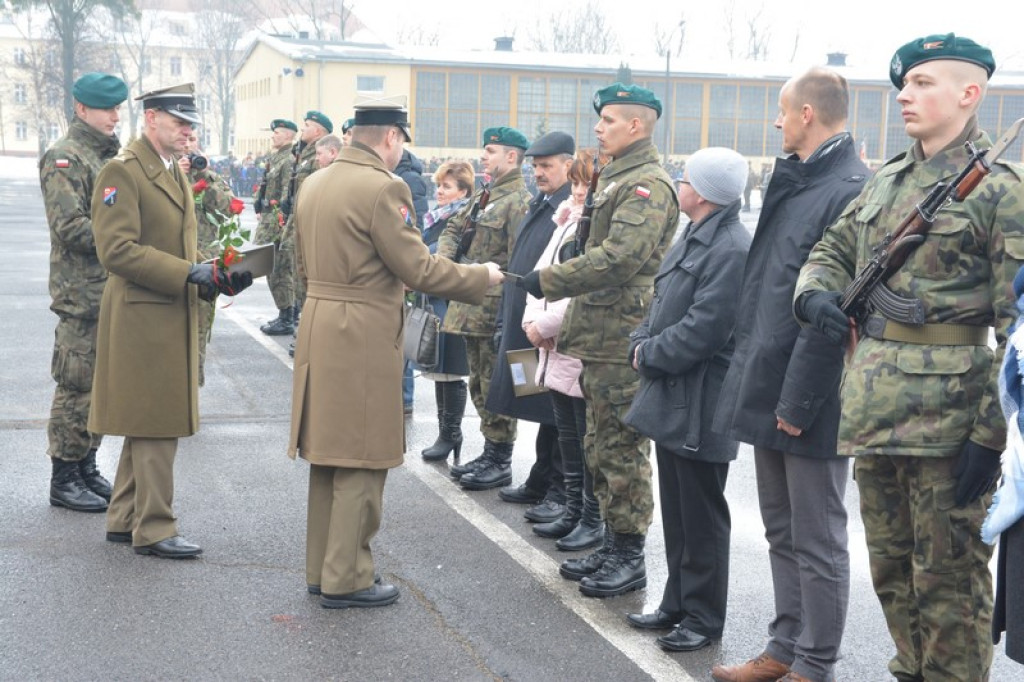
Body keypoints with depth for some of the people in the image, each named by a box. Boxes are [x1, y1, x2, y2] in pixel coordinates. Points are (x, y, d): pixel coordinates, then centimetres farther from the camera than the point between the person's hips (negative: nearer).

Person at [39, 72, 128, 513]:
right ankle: (64, 479, 7)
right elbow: (69, 225, -18)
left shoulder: (110, 156, 17)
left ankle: (86, 467, 24)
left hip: (114, 290, 8)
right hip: (81, 293, -8)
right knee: (78, 385, -3)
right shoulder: (64, 158, -10)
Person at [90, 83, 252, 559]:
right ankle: (154, 528, 5)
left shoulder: (175, 173, 18)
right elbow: (117, 250, -20)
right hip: (142, 316, -9)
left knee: (149, 424, 15)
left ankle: (125, 519, 26)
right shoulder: (122, 172, -12)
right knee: (157, 424, -4)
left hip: (172, 314, 9)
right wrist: (188, 274, -23)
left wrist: (216, 278, 4)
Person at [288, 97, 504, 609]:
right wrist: (482, 277, -2)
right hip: (363, 340, -9)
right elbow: (418, 269, -15)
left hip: (318, 332, 9)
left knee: (329, 457, 17)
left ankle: (321, 568, 26)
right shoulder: (383, 187, -15)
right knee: (361, 463, 1)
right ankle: (345, 580, 8)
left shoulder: (314, 184, 11)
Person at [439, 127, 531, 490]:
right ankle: (490, 453, 26)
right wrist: (444, 256, 2)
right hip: (472, 309, 9)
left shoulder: (519, 201, -13)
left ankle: (501, 463, 8)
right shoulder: (484, 196, 15)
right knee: (479, 384, 15)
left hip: (495, 310, -9)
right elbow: (453, 227, 24)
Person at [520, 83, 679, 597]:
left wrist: (549, 280, -19)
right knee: (601, 447, 15)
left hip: (623, 341, -10)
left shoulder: (649, 184, -14)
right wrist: (570, 321, 22)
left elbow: (620, 258, -26)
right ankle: (612, 545, 25)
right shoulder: (618, 179, 18)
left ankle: (630, 556, 8)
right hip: (601, 337, 10)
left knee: (623, 449, -2)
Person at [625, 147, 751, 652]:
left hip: (699, 406, -10)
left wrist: (650, 355, -12)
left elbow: (704, 328, -24)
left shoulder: (731, 249, -19)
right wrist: (641, 343, 1)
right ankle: (678, 602, 29)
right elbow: (661, 306, 19)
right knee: (675, 511, 17)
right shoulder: (691, 240, 14)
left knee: (700, 516, 2)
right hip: (670, 398, 10)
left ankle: (704, 617, 14)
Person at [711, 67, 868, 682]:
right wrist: (751, 370, 12)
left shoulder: (852, 191, -17)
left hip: (812, 401, -9)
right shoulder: (794, 181, 13)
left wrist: (798, 401, -20)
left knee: (817, 543, 4)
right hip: (769, 388, 9)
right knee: (782, 533, 18)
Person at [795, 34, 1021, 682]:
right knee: (892, 571, 17)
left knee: (948, 580, 4)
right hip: (873, 409, 7)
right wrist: (815, 292, -3)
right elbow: (832, 251, 22)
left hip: (947, 421, -7)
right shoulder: (886, 181, 12)